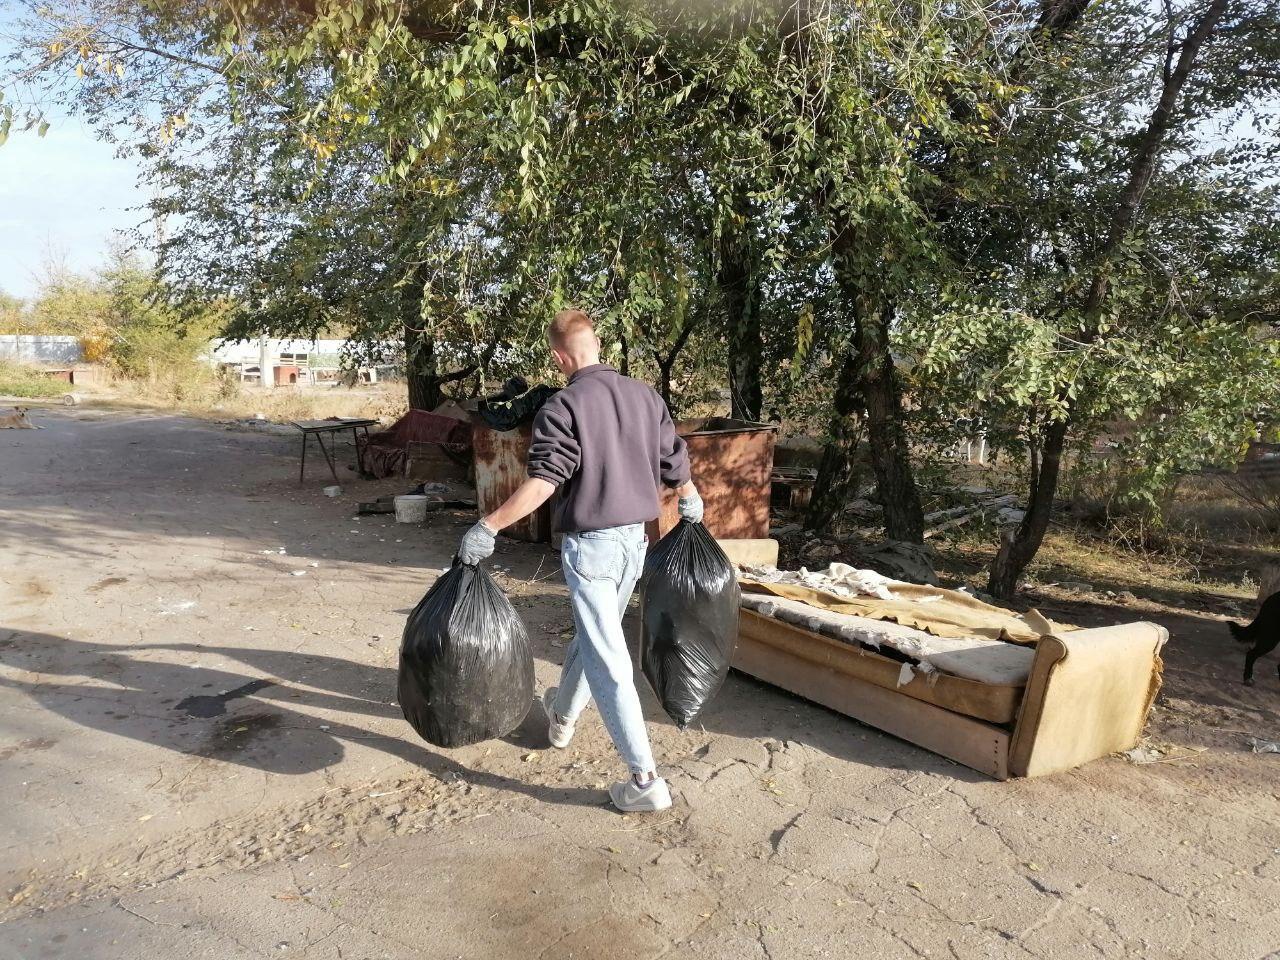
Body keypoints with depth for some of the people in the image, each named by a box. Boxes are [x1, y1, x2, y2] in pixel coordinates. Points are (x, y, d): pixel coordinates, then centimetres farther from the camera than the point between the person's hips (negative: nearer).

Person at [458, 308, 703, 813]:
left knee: (607, 662, -2)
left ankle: (645, 779, 0)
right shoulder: (646, 396, 4)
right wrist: (691, 502, 30)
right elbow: (675, 464, 11)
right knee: (591, 636, 26)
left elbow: (542, 482, -24)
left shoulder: (564, 406, -16)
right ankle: (563, 715, 49)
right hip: (635, 538, 7)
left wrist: (488, 528, -21)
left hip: (590, 543, -7)